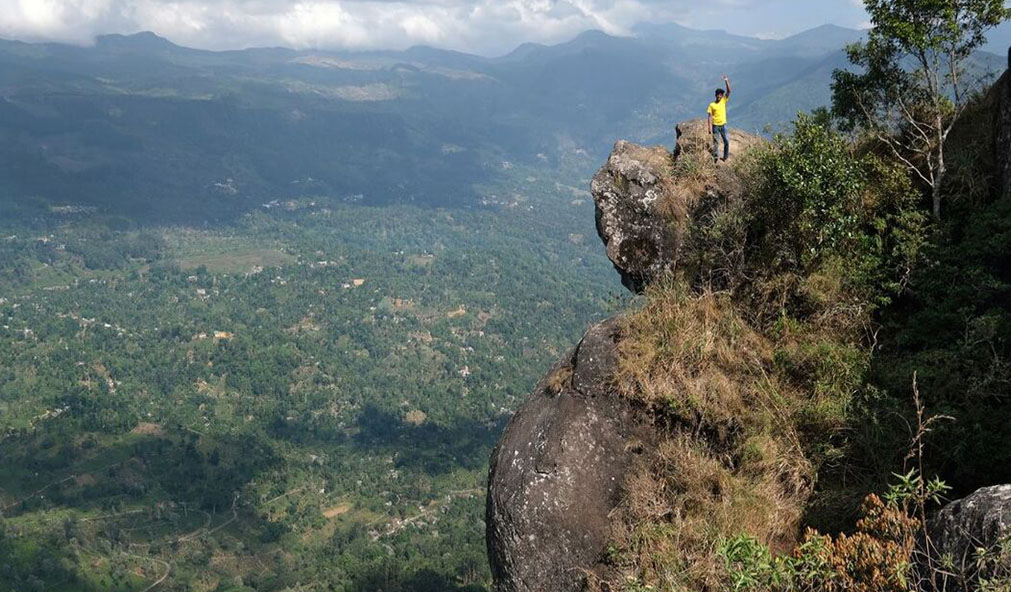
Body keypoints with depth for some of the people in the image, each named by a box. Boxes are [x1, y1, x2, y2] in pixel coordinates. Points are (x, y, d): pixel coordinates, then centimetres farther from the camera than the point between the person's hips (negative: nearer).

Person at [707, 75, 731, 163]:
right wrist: (710, 127, -10)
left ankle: (726, 157, 15)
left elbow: (729, 91, -6)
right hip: (715, 125, -2)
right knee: (716, 142, 2)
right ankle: (716, 157, 8)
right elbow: (710, 116, -3)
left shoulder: (724, 101, 4)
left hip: (723, 125, 2)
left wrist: (726, 81, -16)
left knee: (726, 141, 2)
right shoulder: (712, 105, -2)